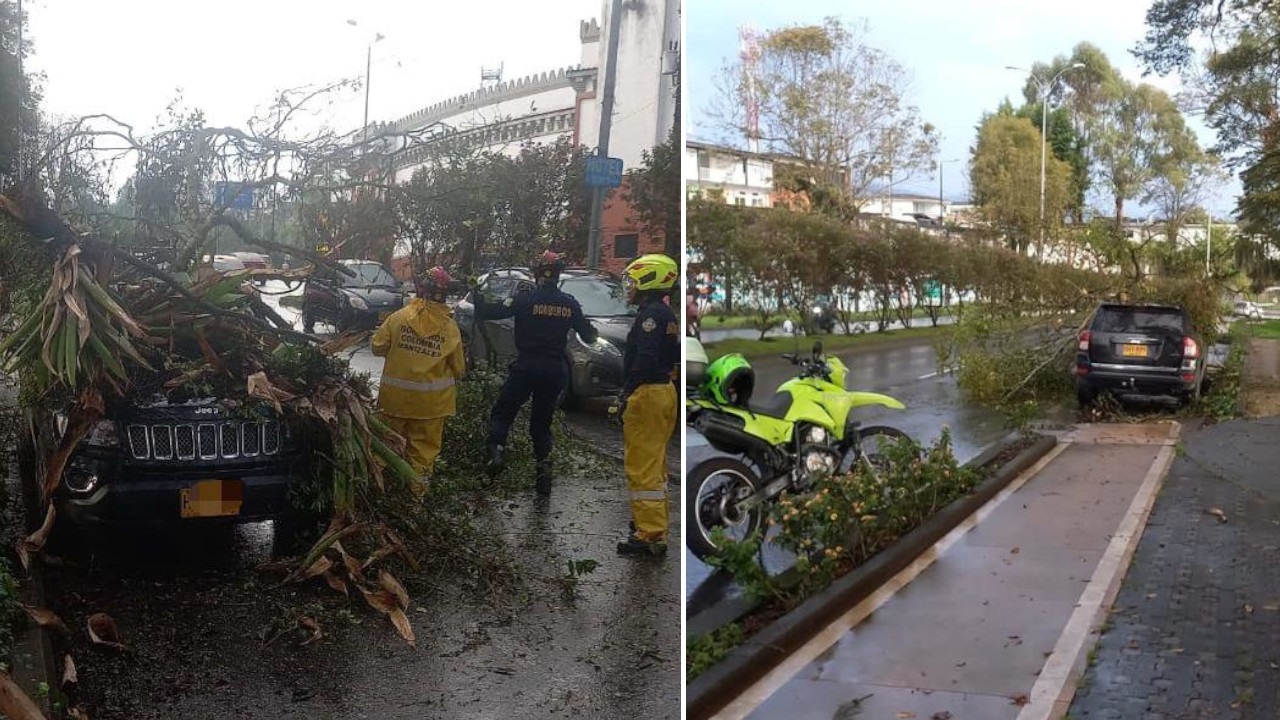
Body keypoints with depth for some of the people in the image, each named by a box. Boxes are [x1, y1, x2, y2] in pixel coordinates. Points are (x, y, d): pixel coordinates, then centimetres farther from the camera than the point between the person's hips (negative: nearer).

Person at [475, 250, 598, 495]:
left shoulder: (526, 299, -10)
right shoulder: (570, 304, 1)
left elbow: (492, 312, -11)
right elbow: (588, 335, 10)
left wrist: (478, 297, 8)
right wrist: (591, 331, 33)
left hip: (526, 367, -3)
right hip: (555, 371, 3)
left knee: (501, 414, 9)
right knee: (542, 421, 16)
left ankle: (497, 451, -14)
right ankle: (544, 468, 9)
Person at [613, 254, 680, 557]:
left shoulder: (651, 313, -14)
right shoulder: (667, 314, 16)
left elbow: (645, 359, -24)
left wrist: (625, 394, -23)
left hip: (647, 395, -11)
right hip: (665, 392, 11)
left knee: (642, 467, -8)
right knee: (654, 464, 21)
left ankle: (652, 536, -8)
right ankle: (653, 520, 35)